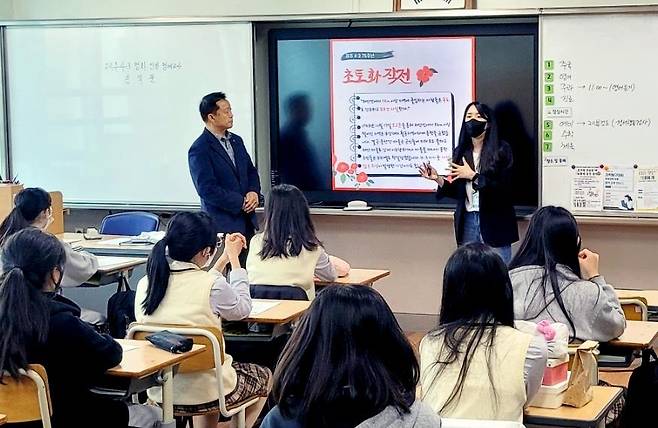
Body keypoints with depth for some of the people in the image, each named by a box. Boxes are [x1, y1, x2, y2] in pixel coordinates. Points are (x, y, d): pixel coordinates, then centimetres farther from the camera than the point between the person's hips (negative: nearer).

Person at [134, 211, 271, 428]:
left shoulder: (145, 285, -4)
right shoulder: (213, 285, -20)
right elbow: (241, 309, 2)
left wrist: (225, 258, 19)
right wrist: (234, 260, 12)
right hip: (205, 393, -5)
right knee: (264, 378, 26)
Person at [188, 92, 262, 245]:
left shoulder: (236, 141, 13)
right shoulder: (199, 150, -12)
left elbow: (251, 171, 21)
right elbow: (207, 189, -17)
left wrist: (254, 192, -1)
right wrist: (241, 202, -14)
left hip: (247, 221, 7)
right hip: (222, 224, -7)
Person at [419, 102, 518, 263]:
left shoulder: (501, 150, -4)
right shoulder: (461, 152, 9)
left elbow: (503, 188, -13)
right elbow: (458, 192, 12)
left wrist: (473, 176, -17)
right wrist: (438, 179, -3)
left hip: (495, 223, -4)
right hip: (467, 221, 4)